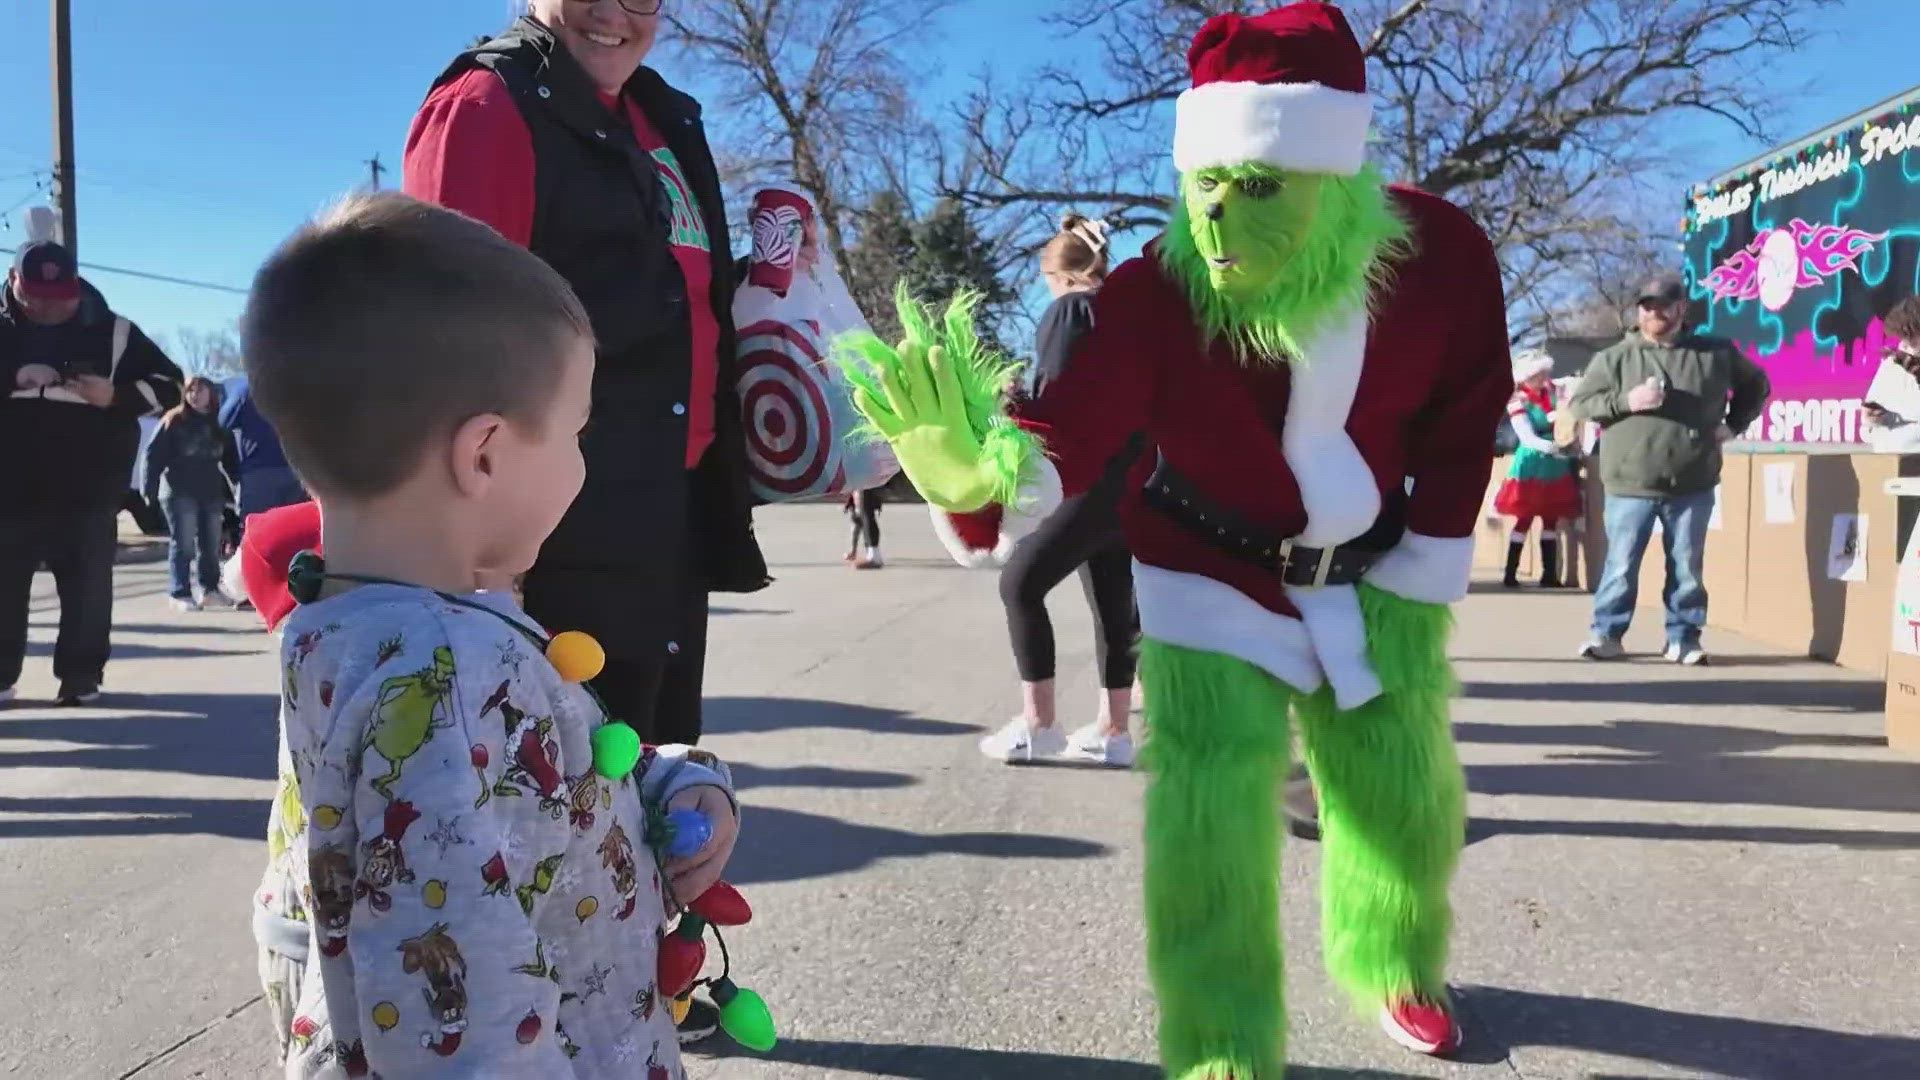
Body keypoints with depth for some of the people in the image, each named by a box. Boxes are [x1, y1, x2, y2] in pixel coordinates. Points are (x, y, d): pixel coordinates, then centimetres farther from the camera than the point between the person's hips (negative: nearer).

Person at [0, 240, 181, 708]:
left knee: (88, 589, 4)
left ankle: (81, 675, 15)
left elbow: (169, 385, 4)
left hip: (88, 492, -1)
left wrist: (115, 396, -12)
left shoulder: (111, 332, 2)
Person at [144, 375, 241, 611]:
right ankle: (181, 594, -1)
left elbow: (230, 459, 16)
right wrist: (149, 489, -10)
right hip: (180, 492, -4)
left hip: (211, 492, 4)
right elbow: (155, 455, -4)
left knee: (211, 543, 7)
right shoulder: (174, 421, 0)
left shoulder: (219, 425, 12)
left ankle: (210, 590, 15)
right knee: (182, 544, -5)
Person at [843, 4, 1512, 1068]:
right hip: (1214, 575, -3)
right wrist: (977, 463, -59)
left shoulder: (1440, 253, -19)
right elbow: (1068, 428, -37)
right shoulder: (1157, 290, -27)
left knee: (1404, 793, 13)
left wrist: (1422, 574, -5)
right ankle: (1222, 1050, 9)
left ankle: (1394, 967, 44)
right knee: (1209, 811, -12)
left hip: (1376, 571, 3)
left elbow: (1462, 426, -5)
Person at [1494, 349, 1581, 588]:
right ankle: (1510, 574, 1)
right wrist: (1551, 446, -33)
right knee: (1525, 519, -4)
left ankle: (1550, 574, 13)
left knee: (1552, 519, 7)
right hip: (1531, 465, -5)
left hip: (1555, 465, 5)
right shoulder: (1519, 401, -12)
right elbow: (1528, 438, -20)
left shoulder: (1552, 391, 3)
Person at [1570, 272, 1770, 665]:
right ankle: (1607, 633, 11)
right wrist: (1624, 401, -15)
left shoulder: (1715, 353, 7)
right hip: (1631, 485, -1)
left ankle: (1683, 638, 16)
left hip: (1693, 486, 2)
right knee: (1621, 566, 0)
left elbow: (1756, 384, 22)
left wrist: (1734, 424, 9)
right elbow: (1580, 403, 1)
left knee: (1687, 567, 7)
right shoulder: (1614, 357, 2)